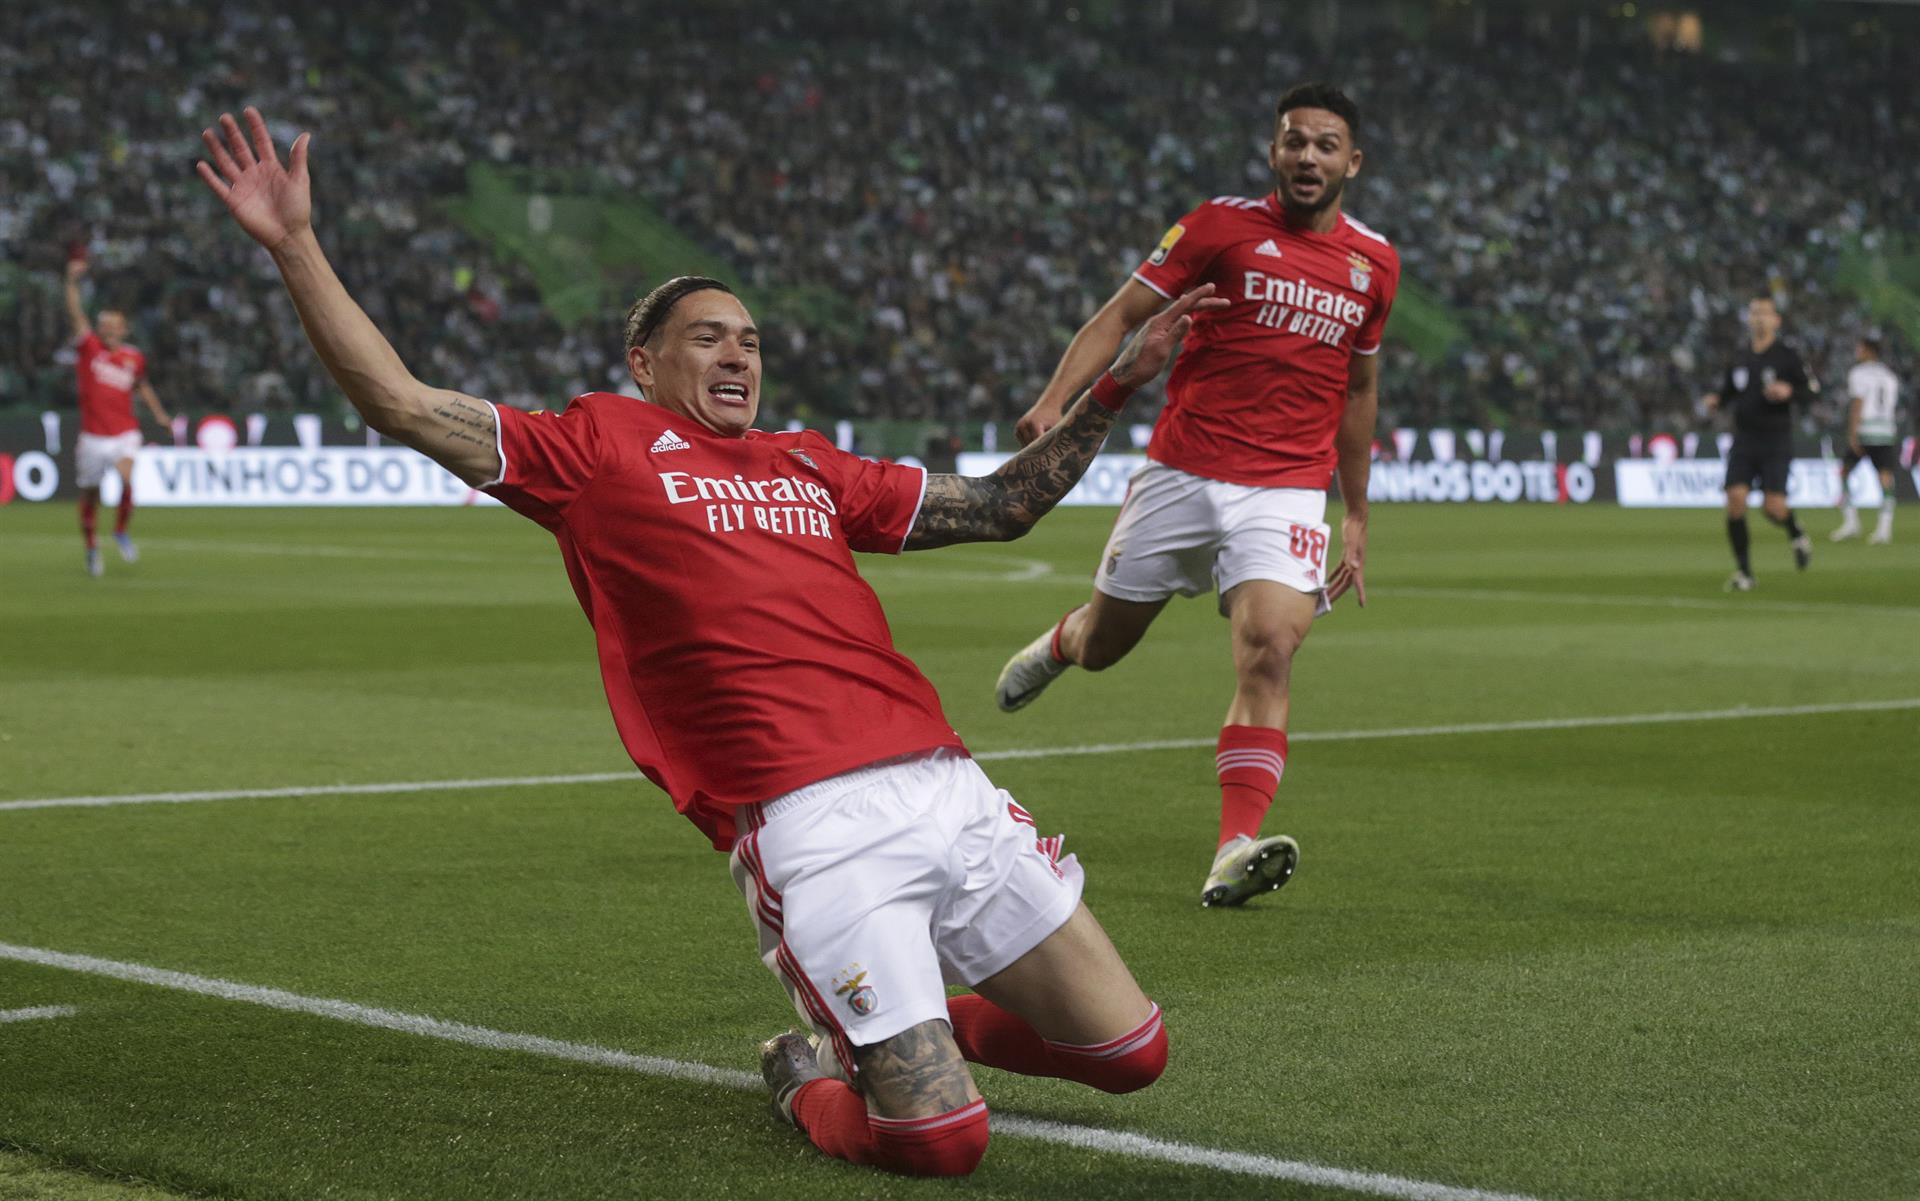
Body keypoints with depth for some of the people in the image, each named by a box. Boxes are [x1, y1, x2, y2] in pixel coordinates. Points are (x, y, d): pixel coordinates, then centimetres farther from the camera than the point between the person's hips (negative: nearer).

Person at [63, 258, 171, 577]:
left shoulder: (134, 358, 5)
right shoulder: (89, 348, -2)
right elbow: (76, 314, -13)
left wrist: (159, 415, 17)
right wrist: (72, 282, -24)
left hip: (125, 435, 0)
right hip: (92, 438, 0)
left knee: (127, 480, -25)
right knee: (89, 496, 8)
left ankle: (122, 530, -2)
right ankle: (91, 547, 28)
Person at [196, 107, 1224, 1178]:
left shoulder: (812, 466, 24)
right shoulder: (602, 444, 11)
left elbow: (1001, 506, 31)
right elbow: (400, 404, 8)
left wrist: (1119, 386, 27)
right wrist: (297, 245, 3)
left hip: (945, 783, 6)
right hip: (810, 823, -6)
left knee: (1133, 1053, 7)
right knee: (942, 1138, -13)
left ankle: (906, 1023, 31)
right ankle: (810, 1078, 22)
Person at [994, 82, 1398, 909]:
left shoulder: (1373, 263, 9)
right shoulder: (1222, 225, -2)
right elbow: (1121, 315, -4)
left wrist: (1356, 514, 21)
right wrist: (1054, 402, -20)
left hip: (1287, 490, 1)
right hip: (1181, 474, -1)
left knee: (1269, 652, -21)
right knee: (1102, 647, 13)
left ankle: (1235, 853, -25)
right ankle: (1058, 642, 51)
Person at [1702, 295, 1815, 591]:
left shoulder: (1787, 356, -3)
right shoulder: (1740, 358, 9)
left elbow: (1809, 390, -1)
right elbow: (1728, 391, 19)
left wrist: (1789, 391, -21)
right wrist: (1715, 401, -2)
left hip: (1776, 444, -3)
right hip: (1744, 441, 3)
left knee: (1773, 507, -12)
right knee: (1735, 500, -11)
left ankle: (1797, 535, 25)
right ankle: (1743, 572, -2)